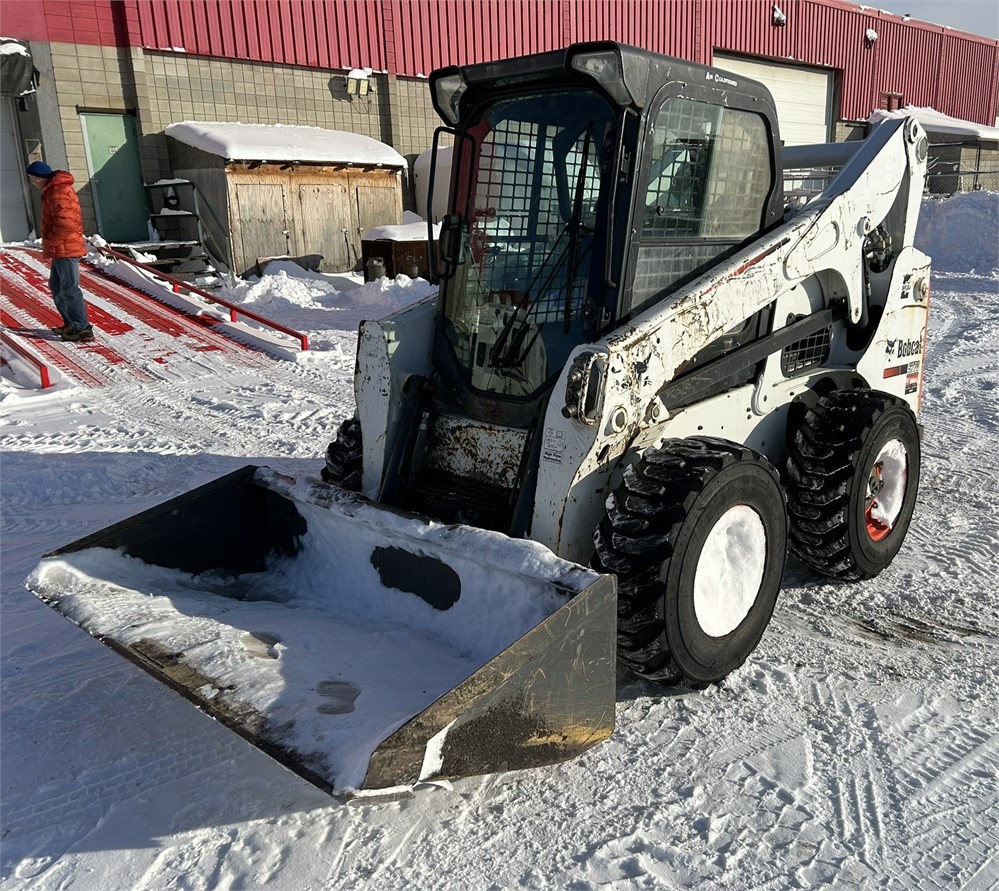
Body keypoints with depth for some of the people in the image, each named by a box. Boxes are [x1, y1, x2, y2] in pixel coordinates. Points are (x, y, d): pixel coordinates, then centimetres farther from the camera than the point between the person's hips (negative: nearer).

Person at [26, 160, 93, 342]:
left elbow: (65, 224, -27)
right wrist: (49, 243, 14)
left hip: (65, 249, -11)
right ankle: (71, 324, 24)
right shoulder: (53, 189, 16)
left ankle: (82, 329, -6)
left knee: (69, 289, -9)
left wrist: (49, 243, -15)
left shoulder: (58, 192, -18)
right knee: (56, 286, 18)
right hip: (61, 249, 11)